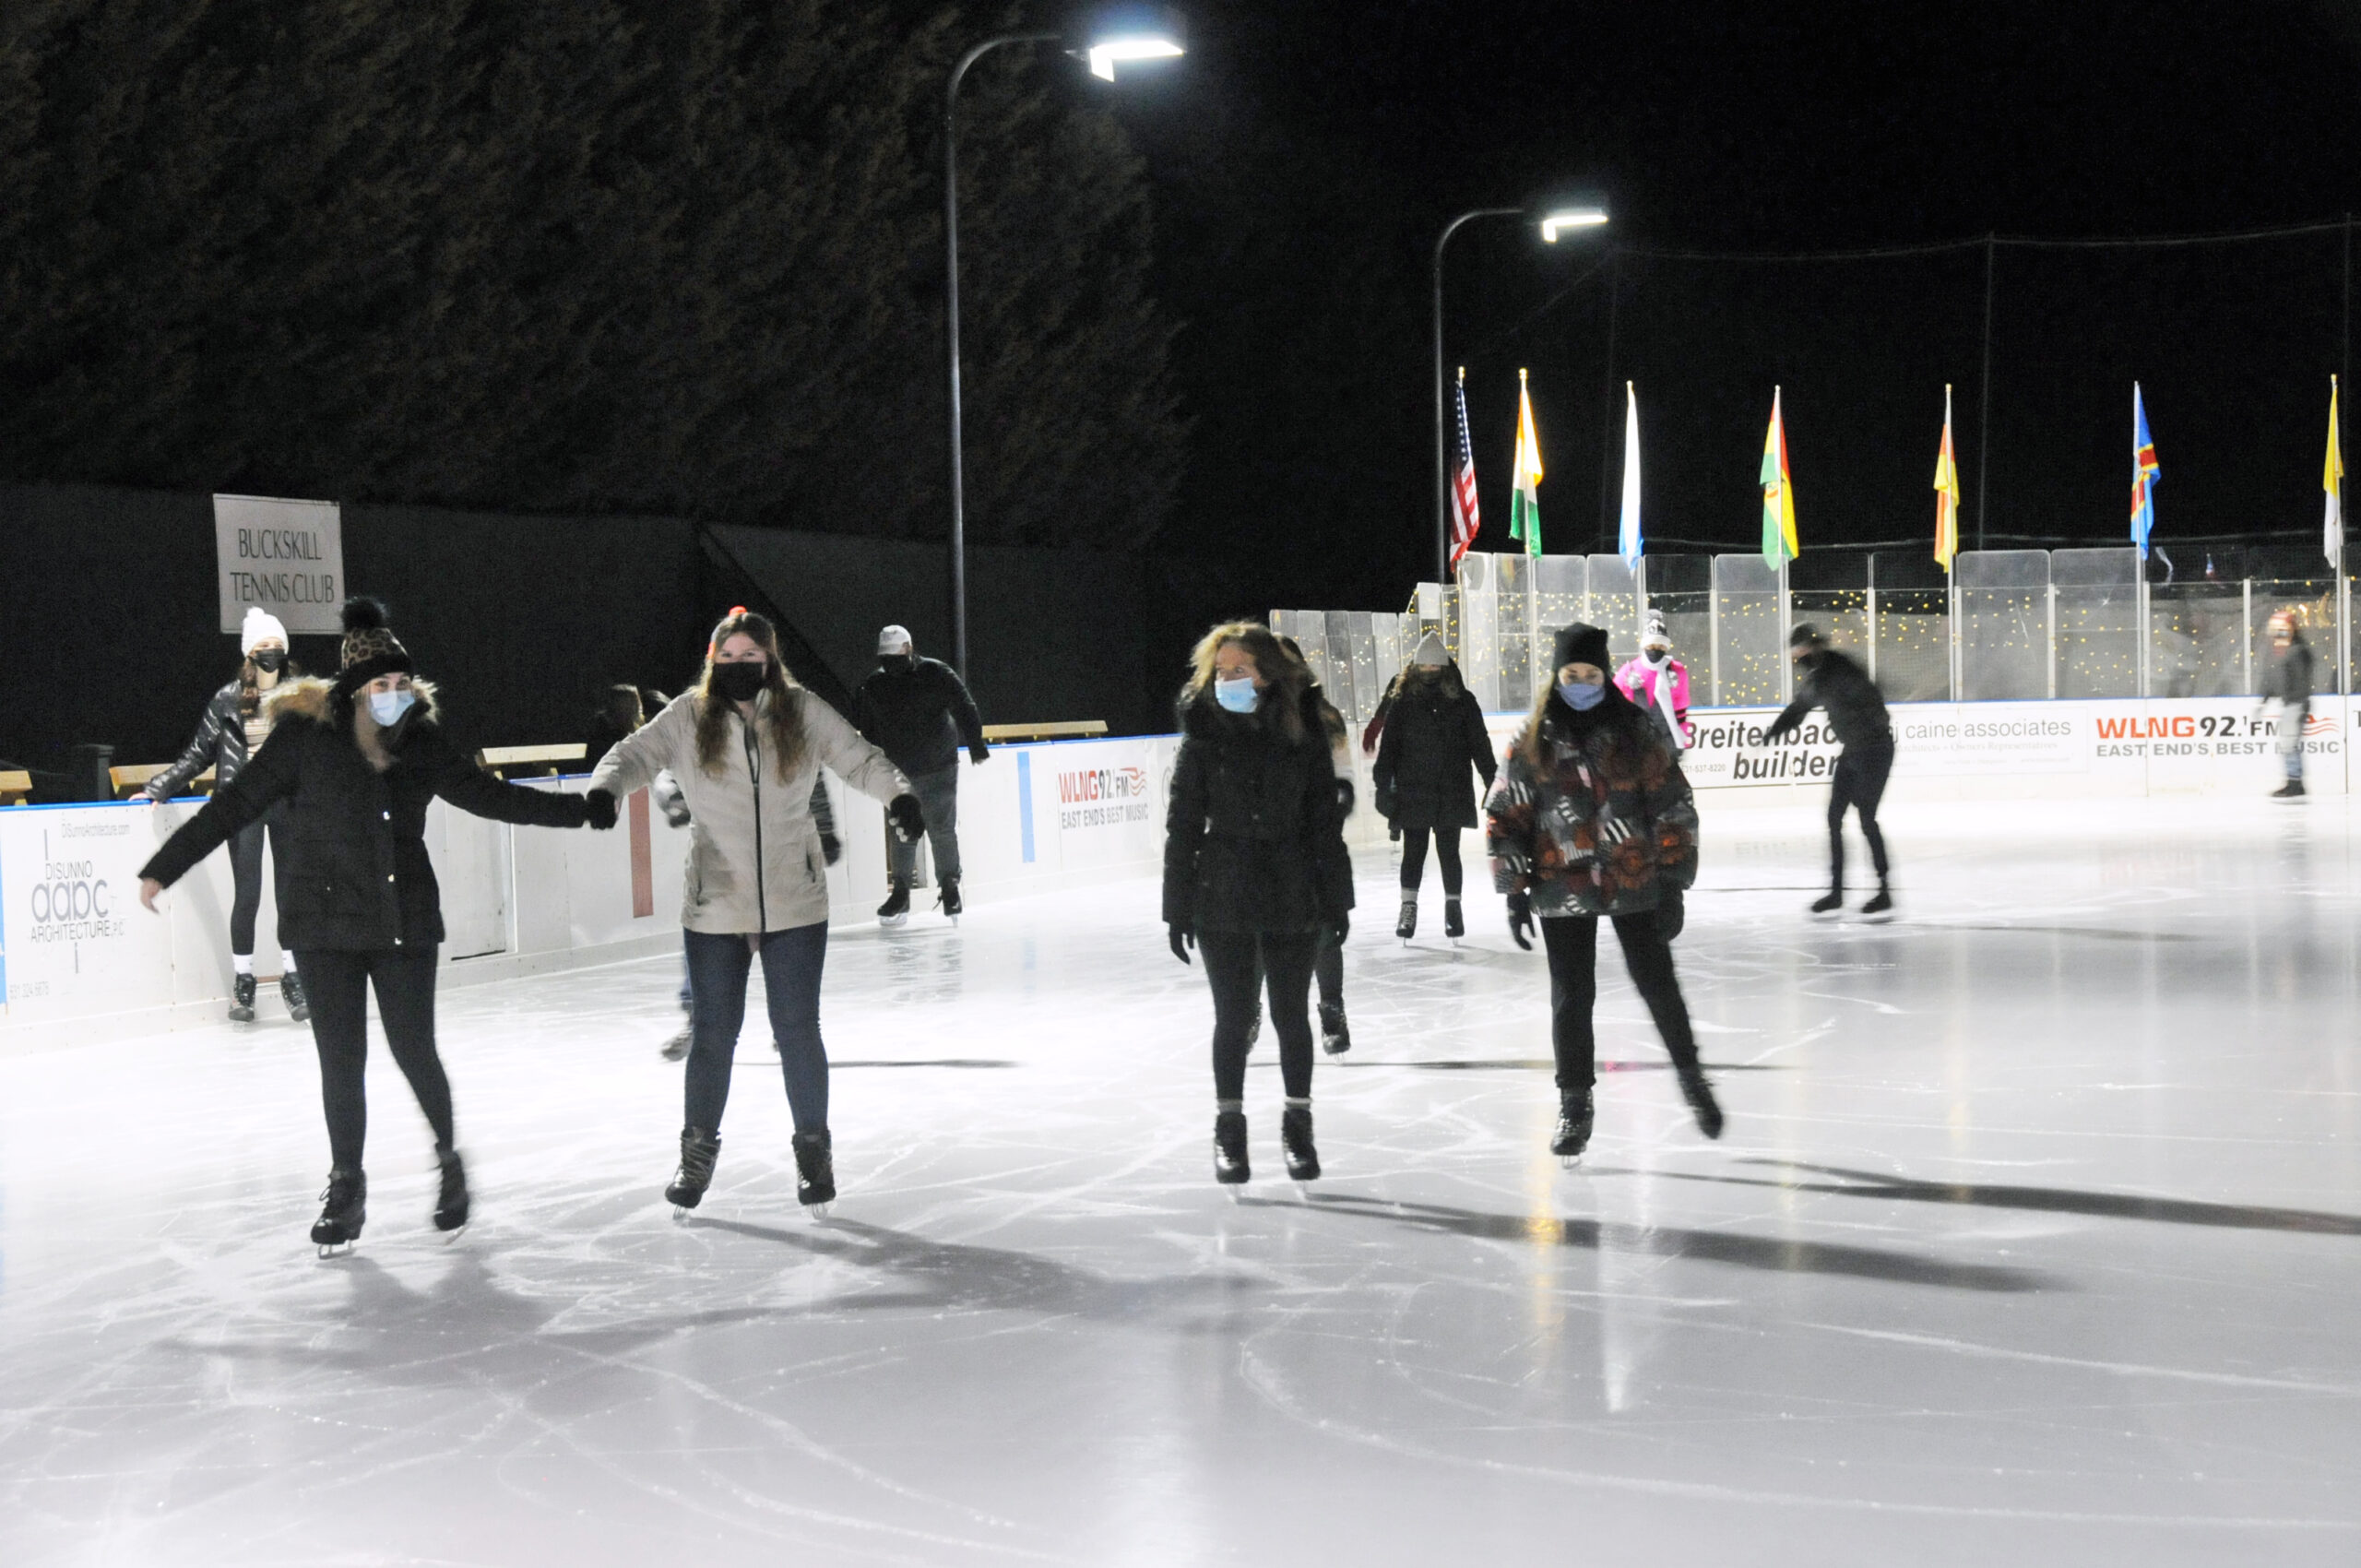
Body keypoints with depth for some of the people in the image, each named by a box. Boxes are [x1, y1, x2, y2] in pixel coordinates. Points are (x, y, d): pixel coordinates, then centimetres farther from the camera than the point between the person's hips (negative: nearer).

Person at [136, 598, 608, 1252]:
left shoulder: (420, 742, 1)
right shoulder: (305, 736, -8)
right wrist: (165, 867, -5)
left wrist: (583, 809, 11)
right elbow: (235, 804, -5)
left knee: (414, 1049, -2)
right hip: (327, 929, -2)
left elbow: (488, 796, 11)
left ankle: (449, 1159, 22)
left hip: (405, 925, 2)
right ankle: (346, 1187, 19)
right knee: (341, 1060, 2)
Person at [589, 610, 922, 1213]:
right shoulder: (688, 717, -1)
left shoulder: (803, 712, 0)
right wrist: (605, 789, -24)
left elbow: (859, 759, 2)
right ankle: (698, 1151, 25)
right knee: (712, 1032, 7)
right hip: (714, 906, 0)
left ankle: (813, 1147, 22)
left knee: (797, 1030, 4)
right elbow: (636, 755, -4)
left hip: (794, 904, 0)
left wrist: (898, 794, -16)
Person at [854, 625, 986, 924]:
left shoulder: (936, 674, -7)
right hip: (899, 772, 3)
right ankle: (900, 892, 13)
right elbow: (863, 728, 12)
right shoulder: (873, 686, 3)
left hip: (939, 769, -3)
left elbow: (964, 708, -7)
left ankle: (949, 888, 15)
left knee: (943, 830, 1)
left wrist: (975, 743, -11)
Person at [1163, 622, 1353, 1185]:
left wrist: (1335, 897, 2)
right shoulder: (1205, 736, -2)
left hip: (1292, 901, 0)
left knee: (1291, 1015, 9)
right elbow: (1182, 826, -1)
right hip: (1222, 901, 0)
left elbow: (1324, 821, 3)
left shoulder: (1303, 735, -1)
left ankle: (1298, 1126, 22)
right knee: (1233, 1017, 6)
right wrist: (1177, 908, -3)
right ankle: (1229, 1130, 18)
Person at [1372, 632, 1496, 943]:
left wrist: (1493, 782, 2)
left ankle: (1453, 905, 20)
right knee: (1413, 852, 5)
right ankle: (1408, 908, 12)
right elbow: (1388, 746, 1)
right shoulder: (1403, 702, 0)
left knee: (1449, 852, 8)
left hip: (1451, 794, 0)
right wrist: (1382, 786, -3)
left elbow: (1480, 744, 5)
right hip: (1412, 794, 0)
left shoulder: (1462, 701, 1)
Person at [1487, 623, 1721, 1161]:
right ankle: (1575, 1104, 17)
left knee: (1658, 984, 3)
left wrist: (1673, 883, -4)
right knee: (1571, 997, 5)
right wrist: (1515, 890, 1)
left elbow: (1672, 807, 0)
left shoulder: (1636, 730, -1)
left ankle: (1691, 1076, 26)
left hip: (1634, 882, -1)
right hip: (1563, 889, 1)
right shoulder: (1534, 742, 1)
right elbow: (1506, 817, 5)